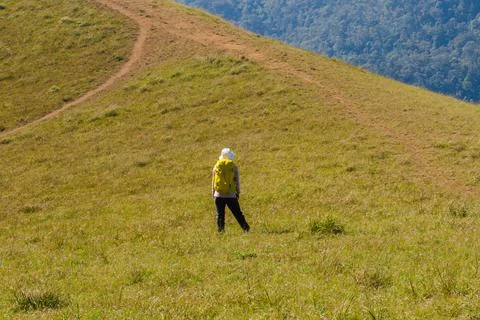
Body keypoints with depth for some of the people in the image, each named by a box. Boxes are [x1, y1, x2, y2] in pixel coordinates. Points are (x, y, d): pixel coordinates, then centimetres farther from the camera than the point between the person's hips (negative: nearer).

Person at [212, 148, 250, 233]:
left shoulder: (216, 166, 4)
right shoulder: (234, 166, -3)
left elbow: (213, 181, 8)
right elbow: (237, 181, 1)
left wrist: (213, 194, 16)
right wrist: (238, 193, 12)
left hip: (218, 195, 1)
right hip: (230, 195, -1)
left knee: (220, 214, 7)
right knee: (238, 213, 5)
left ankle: (220, 230, 3)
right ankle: (246, 229, 4)